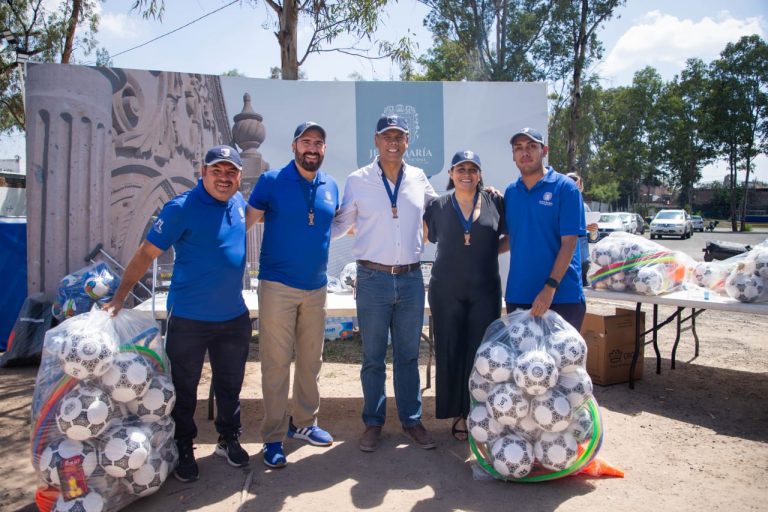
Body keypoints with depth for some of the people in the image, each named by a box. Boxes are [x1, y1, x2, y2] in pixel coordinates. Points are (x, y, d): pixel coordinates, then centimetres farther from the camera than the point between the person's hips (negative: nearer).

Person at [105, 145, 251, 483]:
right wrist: (119, 297, -15)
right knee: (184, 388, 10)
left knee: (230, 383, 16)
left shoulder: (238, 202, 4)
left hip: (234, 316, 5)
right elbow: (146, 254, -12)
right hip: (189, 318, -5)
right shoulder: (181, 208, -14)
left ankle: (229, 439, 34)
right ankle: (183, 450, 27)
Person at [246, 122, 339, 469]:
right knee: (276, 362, 0)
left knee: (311, 359, 14)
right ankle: (273, 437, 12)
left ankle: (304, 423, 31)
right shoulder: (271, 181, -5)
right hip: (278, 285, -5)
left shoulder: (331, 187, 8)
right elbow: (248, 220, -4)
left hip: (316, 286, 5)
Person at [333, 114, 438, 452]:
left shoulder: (418, 178, 6)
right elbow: (340, 224, 7)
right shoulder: (357, 181, -1)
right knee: (373, 357, 8)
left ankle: (411, 420, 27)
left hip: (411, 278, 2)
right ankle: (373, 422, 24)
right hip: (373, 279, -2)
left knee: (408, 355, 13)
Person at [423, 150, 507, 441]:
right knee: (450, 351, 4)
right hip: (447, 291, 0)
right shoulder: (438, 206, 6)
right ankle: (458, 414, 18)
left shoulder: (495, 202, 4)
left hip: (485, 291, 0)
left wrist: (490, 251, 0)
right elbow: (422, 236, 13)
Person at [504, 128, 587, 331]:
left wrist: (550, 287, -20)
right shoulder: (511, 192, 9)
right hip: (518, 295, 5)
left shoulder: (565, 187, -5)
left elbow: (569, 243, -12)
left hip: (561, 296, -4)